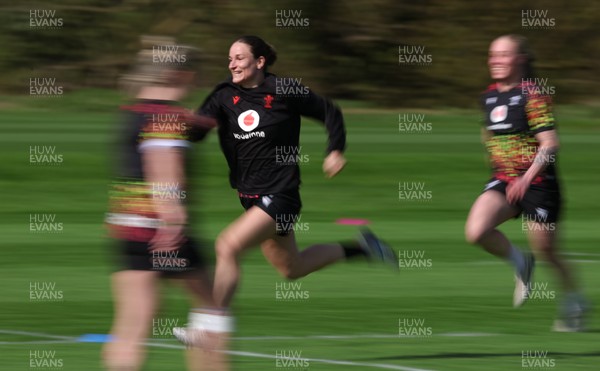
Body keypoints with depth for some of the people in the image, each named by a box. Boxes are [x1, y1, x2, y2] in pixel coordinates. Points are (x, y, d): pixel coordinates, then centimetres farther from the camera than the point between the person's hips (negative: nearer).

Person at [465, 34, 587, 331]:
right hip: (503, 182, 6)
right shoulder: (490, 96, 7)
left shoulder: (533, 95, -15)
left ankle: (574, 301, 30)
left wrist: (527, 177, -30)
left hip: (537, 182, -6)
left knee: (546, 252, 4)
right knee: (476, 232, -19)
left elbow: (550, 143, -21)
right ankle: (520, 264, 8)